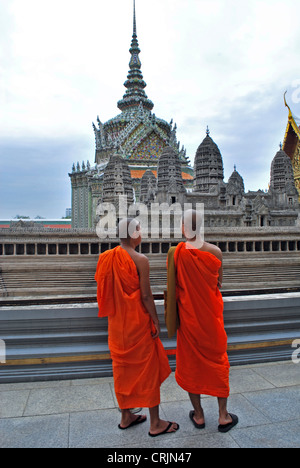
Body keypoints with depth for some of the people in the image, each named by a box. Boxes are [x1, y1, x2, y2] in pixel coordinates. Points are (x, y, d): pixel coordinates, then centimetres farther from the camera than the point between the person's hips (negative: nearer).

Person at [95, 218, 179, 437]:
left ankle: (126, 417, 34)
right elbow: (146, 296, -17)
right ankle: (155, 423, 22)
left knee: (122, 367, 19)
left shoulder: (106, 258, -1)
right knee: (147, 368, 8)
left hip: (116, 322, 6)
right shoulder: (140, 260, -19)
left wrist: (114, 313, 15)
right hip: (138, 321, -6)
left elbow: (103, 290, 5)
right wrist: (156, 321, -7)